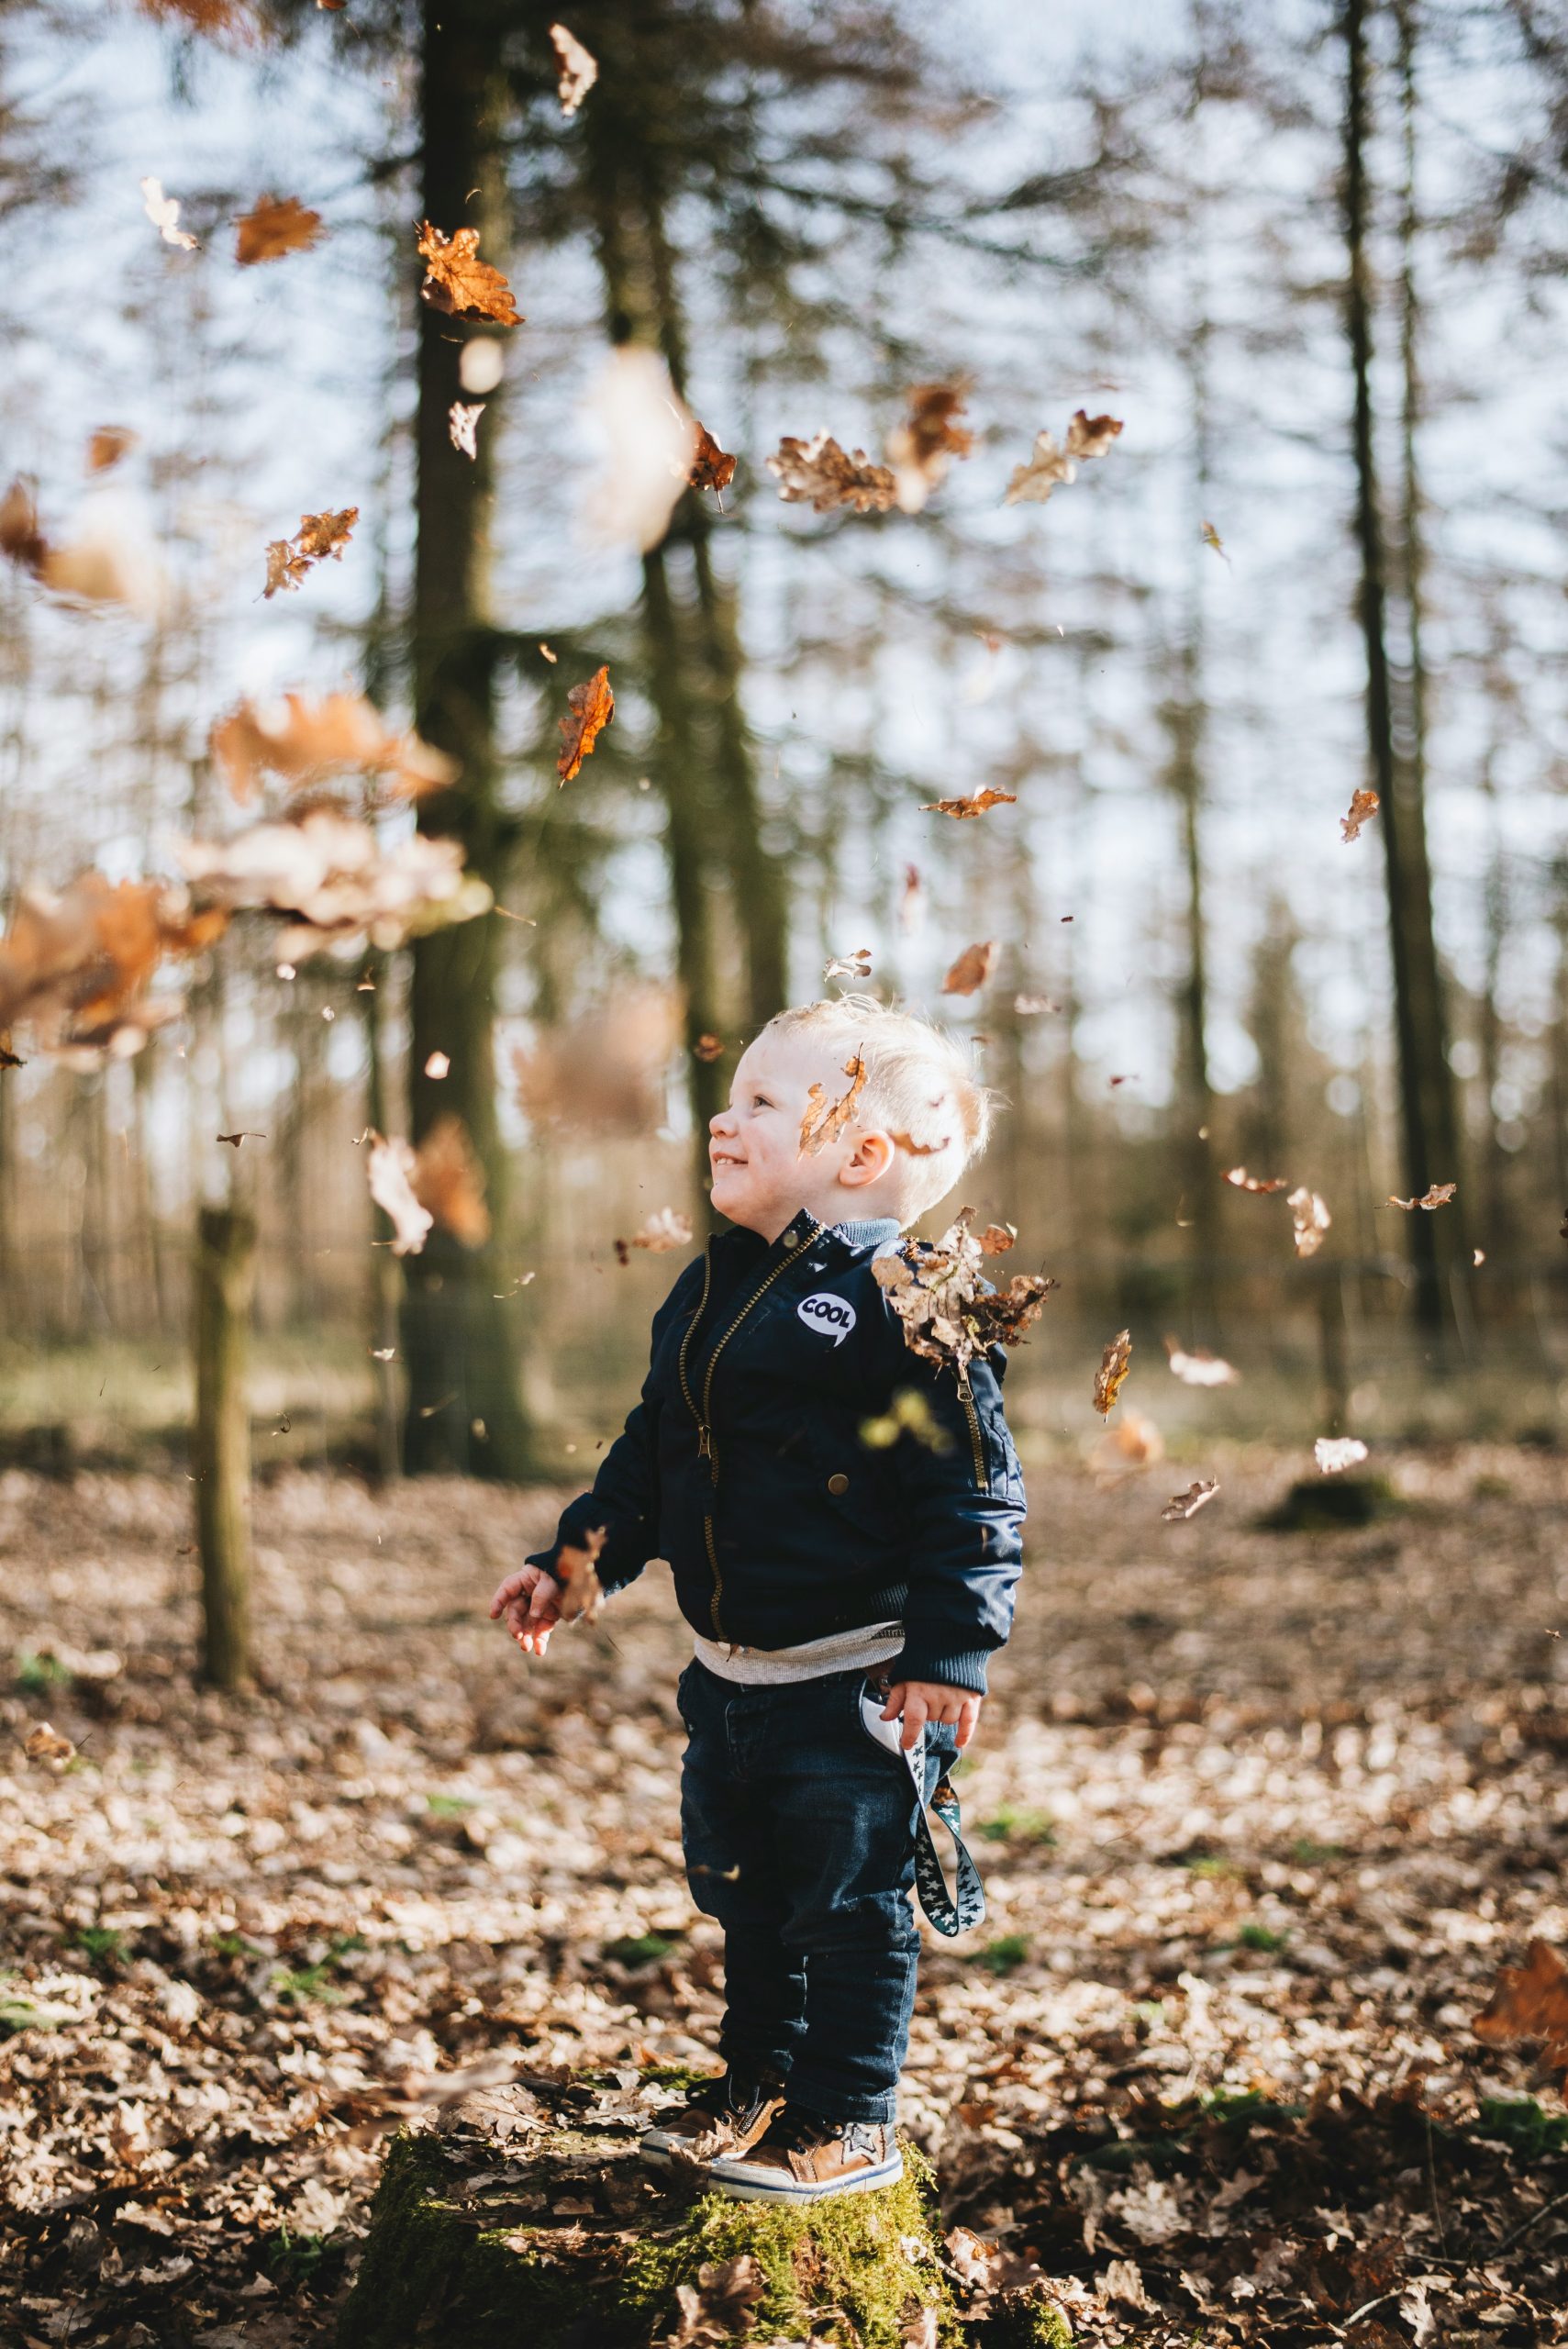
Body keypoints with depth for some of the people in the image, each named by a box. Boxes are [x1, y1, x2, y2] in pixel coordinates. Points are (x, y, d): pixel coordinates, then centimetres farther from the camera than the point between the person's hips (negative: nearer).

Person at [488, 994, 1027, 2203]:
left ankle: (846, 2124, 19)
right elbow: (651, 1450, 19)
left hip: (857, 1680, -8)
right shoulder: (710, 1288, 8)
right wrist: (573, 1559, 16)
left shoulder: (902, 1302, -17)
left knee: (849, 1902, 4)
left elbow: (969, 1490, -17)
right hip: (730, 1672, 8)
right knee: (742, 1890, 19)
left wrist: (949, 1650, -20)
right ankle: (757, 2081, 37)